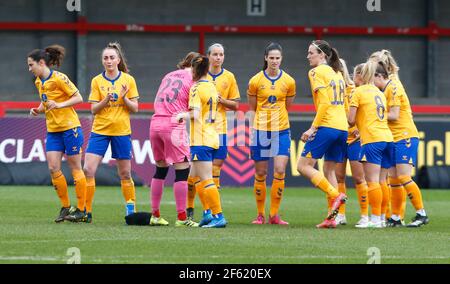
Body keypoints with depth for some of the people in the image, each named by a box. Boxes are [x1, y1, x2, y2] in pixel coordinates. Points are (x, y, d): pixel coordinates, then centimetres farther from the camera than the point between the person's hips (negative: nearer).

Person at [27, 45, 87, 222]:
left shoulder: (58, 78, -14)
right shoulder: (39, 82, 10)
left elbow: (78, 98, -15)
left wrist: (59, 105, -26)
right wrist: (38, 110, 2)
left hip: (70, 128, -7)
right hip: (52, 131, 7)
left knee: (75, 167, -1)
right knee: (53, 168, -1)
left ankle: (81, 210, 4)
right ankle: (65, 207, 10)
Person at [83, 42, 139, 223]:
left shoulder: (128, 80, 1)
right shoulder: (97, 81, 2)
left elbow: (135, 108, 1)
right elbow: (93, 109, 0)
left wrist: (124, 98, -17)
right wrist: (106, 100, -18)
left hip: (122, 131, -1)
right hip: (99, 130, 1)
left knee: (125, 174, 6)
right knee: (88, 170, -10)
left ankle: (131, 208, 20)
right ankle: (86, 210, -5)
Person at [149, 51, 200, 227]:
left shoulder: (169, 76, 19)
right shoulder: (192, 80, 0)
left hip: (155, 122, 7)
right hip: (174, 125, -7)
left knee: (160, 169, 15)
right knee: (182, 170, -4)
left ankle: (155, 215, 17)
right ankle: (181, 217, -9)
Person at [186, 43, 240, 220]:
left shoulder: (229, 77, 7)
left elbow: (235, 105, 9)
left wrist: (222, 100, -9)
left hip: (219, 128, 1)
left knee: (215, 169, -2)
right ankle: (189, 209, 8)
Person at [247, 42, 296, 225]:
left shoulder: (289, 81, 0)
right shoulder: (255, 81, -3)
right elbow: (252, 108, 9)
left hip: (281, 131, 0)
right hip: (260, 131, 0)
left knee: (280, 171, -11)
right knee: (260, 173, 3)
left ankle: (274, 214, -2)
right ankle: (260, 215, 14)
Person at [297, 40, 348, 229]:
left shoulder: (316, 72, -5)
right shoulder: (337, 73, 19)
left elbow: (324, 103, -15)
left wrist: (313, 128, -14)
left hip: (326, 126, -8)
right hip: (342, 127, 8)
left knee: (303, 166, -3)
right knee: (329, 170, 12)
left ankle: (336, 195, -15)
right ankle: (331, 217, 6)